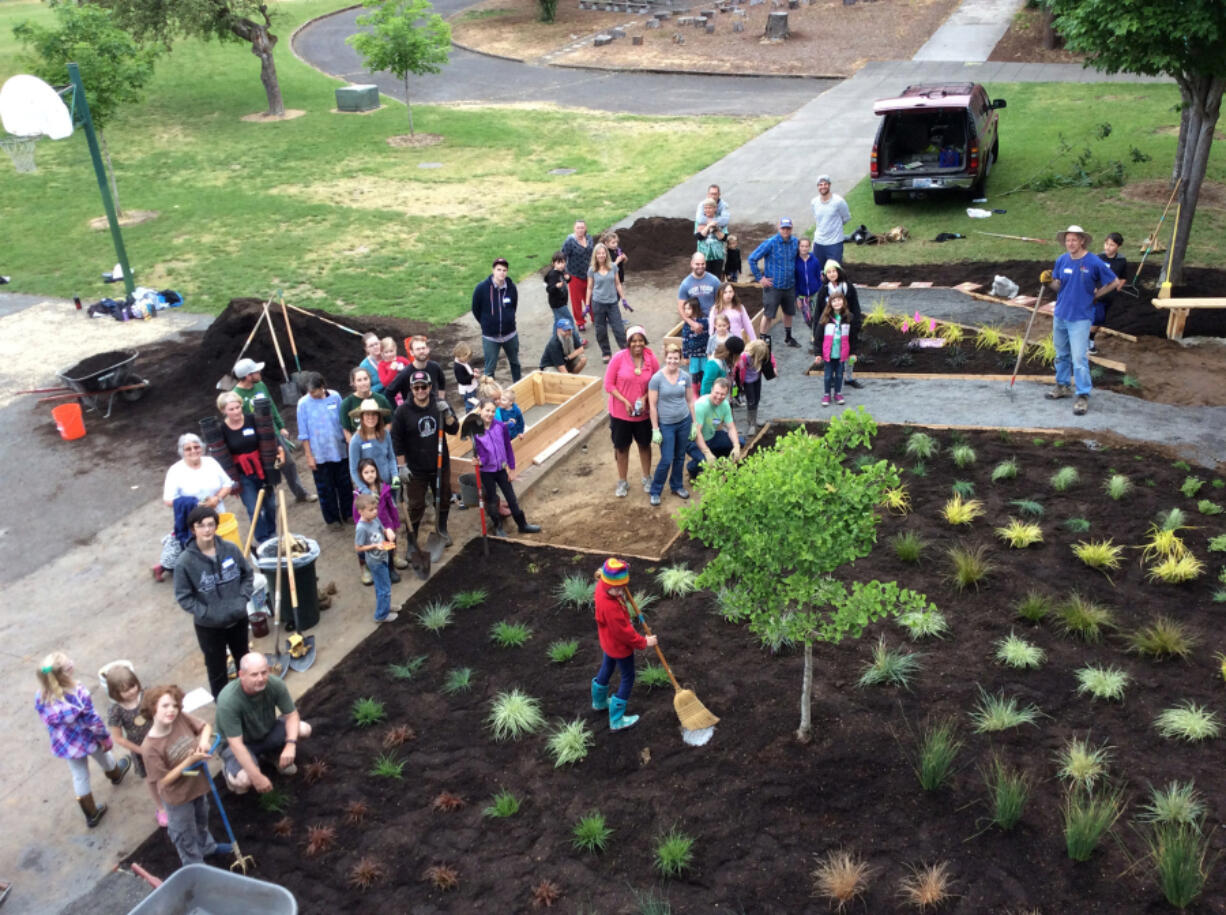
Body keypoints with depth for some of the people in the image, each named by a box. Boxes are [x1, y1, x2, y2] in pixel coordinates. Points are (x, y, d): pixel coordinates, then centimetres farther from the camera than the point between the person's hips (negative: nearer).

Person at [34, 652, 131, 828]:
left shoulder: (40, 698, -20)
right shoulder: (78, 693, -34)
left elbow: (47, 720, -3)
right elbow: (93, 720, -23)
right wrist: (106, 738, -6)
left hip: (64, 745, 3)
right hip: (87, 739, -3)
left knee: (79, 776, 21)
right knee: (103, 755, 31)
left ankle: (91, 814, 36)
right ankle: (115, 775, 64)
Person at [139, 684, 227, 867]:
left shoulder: (182, 719, -22)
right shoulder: (150, 747, -33)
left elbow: (206, 727, -3)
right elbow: (165, 780, -25)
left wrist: (204, 740, -24)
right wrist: (190, 760, -32)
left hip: (198, 783, 6)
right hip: (178, 796, -5)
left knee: (201, 819, 33)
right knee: (185, 834, 19)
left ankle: (206, 846, 61)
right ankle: (195, 866, 44)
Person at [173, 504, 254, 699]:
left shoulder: (231, 549, -13)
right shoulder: (185, 561, -20)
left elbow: (247, 575, 1)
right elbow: (183, 596, -13)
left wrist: (243, 600, -11)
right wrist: (207, 613, -21)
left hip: (238, 619, 3)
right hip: (209, 626, -3)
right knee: (217, 669, 13)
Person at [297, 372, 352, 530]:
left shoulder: (335, 397, -7)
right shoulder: (303, 404, -10)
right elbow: (304, 434, -5)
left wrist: (349, 444, 5)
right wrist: (309, 456, -4)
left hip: (340, 451, 1)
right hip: (319, 455, -1)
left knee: (345, 484, 15)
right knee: (325, 489, 10)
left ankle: (348, 513, 32)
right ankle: (332, 519, 24)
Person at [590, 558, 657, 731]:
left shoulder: (602, 585, -18)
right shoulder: (610, 606, -42)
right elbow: (623, 631, -29)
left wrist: (622, 571, -10)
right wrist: (643, 642, -15)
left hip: (609, 642, 9)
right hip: (619, 646, -9)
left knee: (607, 668, 30)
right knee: (627, 678, 10)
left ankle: (599, 701, 56)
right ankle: (616, 720, 22)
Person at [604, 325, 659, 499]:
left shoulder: (652, 360, -10)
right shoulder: (619, 358, -16)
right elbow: (608, 384, -11)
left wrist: (645, 398, -17)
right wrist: (625, 401, -20)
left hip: (643, 412, 2)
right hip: (620, 412, -1)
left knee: (645, 445, 17)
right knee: (622, 447, 12)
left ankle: (646, 478, 38)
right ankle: (622, 482, 29)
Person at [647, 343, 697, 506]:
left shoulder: (685, 377, -1)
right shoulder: (657, 378, -13)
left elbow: (690, 401, 7)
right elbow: (652, 405, -10)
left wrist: (694, 423, 7)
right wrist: (655, 429, -11)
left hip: (684, 422, 4)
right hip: (666, 424, -4)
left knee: (680, 457, 15)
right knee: (667, 460, -3)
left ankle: (677, 486, 35)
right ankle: (655, 491, 14)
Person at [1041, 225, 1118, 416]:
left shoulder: (1094, 262, -11)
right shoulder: (1061, 260, 1)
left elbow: (1113, 282, 0)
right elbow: (1057, 286, 8)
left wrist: (1095, 295, -1)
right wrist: (1049, 281, -12)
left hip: (1080, 318, -5)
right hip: (1060, 315, 5)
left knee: (1079, 358, -8)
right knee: (1061, 355, 18)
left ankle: (1083, 396, -3)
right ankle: (1062, 386, 34)